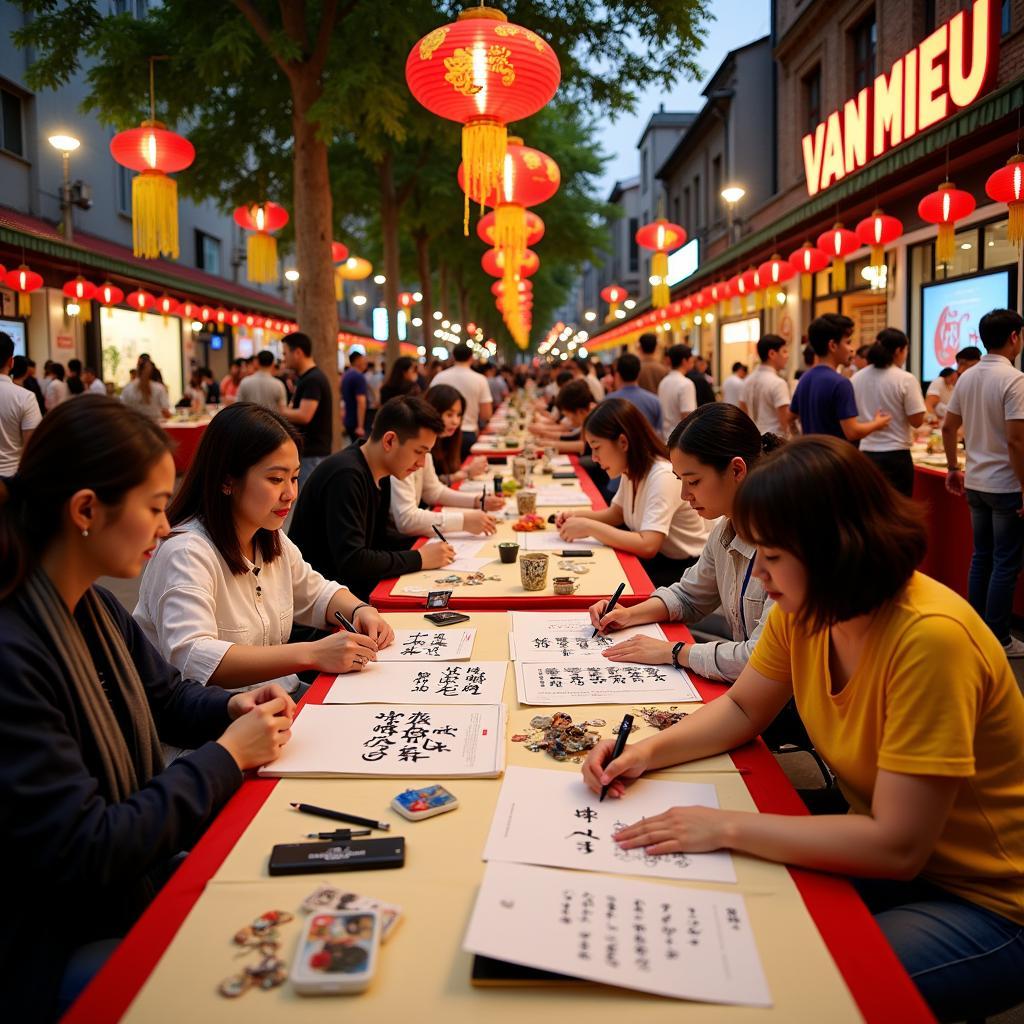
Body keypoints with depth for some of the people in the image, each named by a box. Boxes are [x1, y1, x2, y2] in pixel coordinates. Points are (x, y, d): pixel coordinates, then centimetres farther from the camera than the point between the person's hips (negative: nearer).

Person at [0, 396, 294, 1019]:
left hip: (143, 882, 8)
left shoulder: (94, 606, 1)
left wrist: (234, 709, -3)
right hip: (60, 948, -8)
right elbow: (85, 856, -26)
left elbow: (168, 697, 18)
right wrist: (227, 756, -18)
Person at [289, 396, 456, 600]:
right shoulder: (346, 475, -22)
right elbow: (351, 561, -28)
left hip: (355, 587, 9)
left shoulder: (379, 474, 6)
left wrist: (423, 546, 2)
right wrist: (419, 558, -19)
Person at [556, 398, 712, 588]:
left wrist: (589, 527, -27)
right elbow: (615, 514, 19)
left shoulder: (663, 476, -24)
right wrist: (577, 516, -1)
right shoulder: (631, 471, 3)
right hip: (659, 558, 8)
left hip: (686, 567, -8)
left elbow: (647, 546, -33)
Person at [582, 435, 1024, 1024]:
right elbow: (742, 710, 8)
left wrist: (728, 827, -27)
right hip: (887, 852, 7)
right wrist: (650, 752, -9)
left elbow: (897, 847, -30)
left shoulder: (931, 638, -31)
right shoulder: (803, 611, -8)